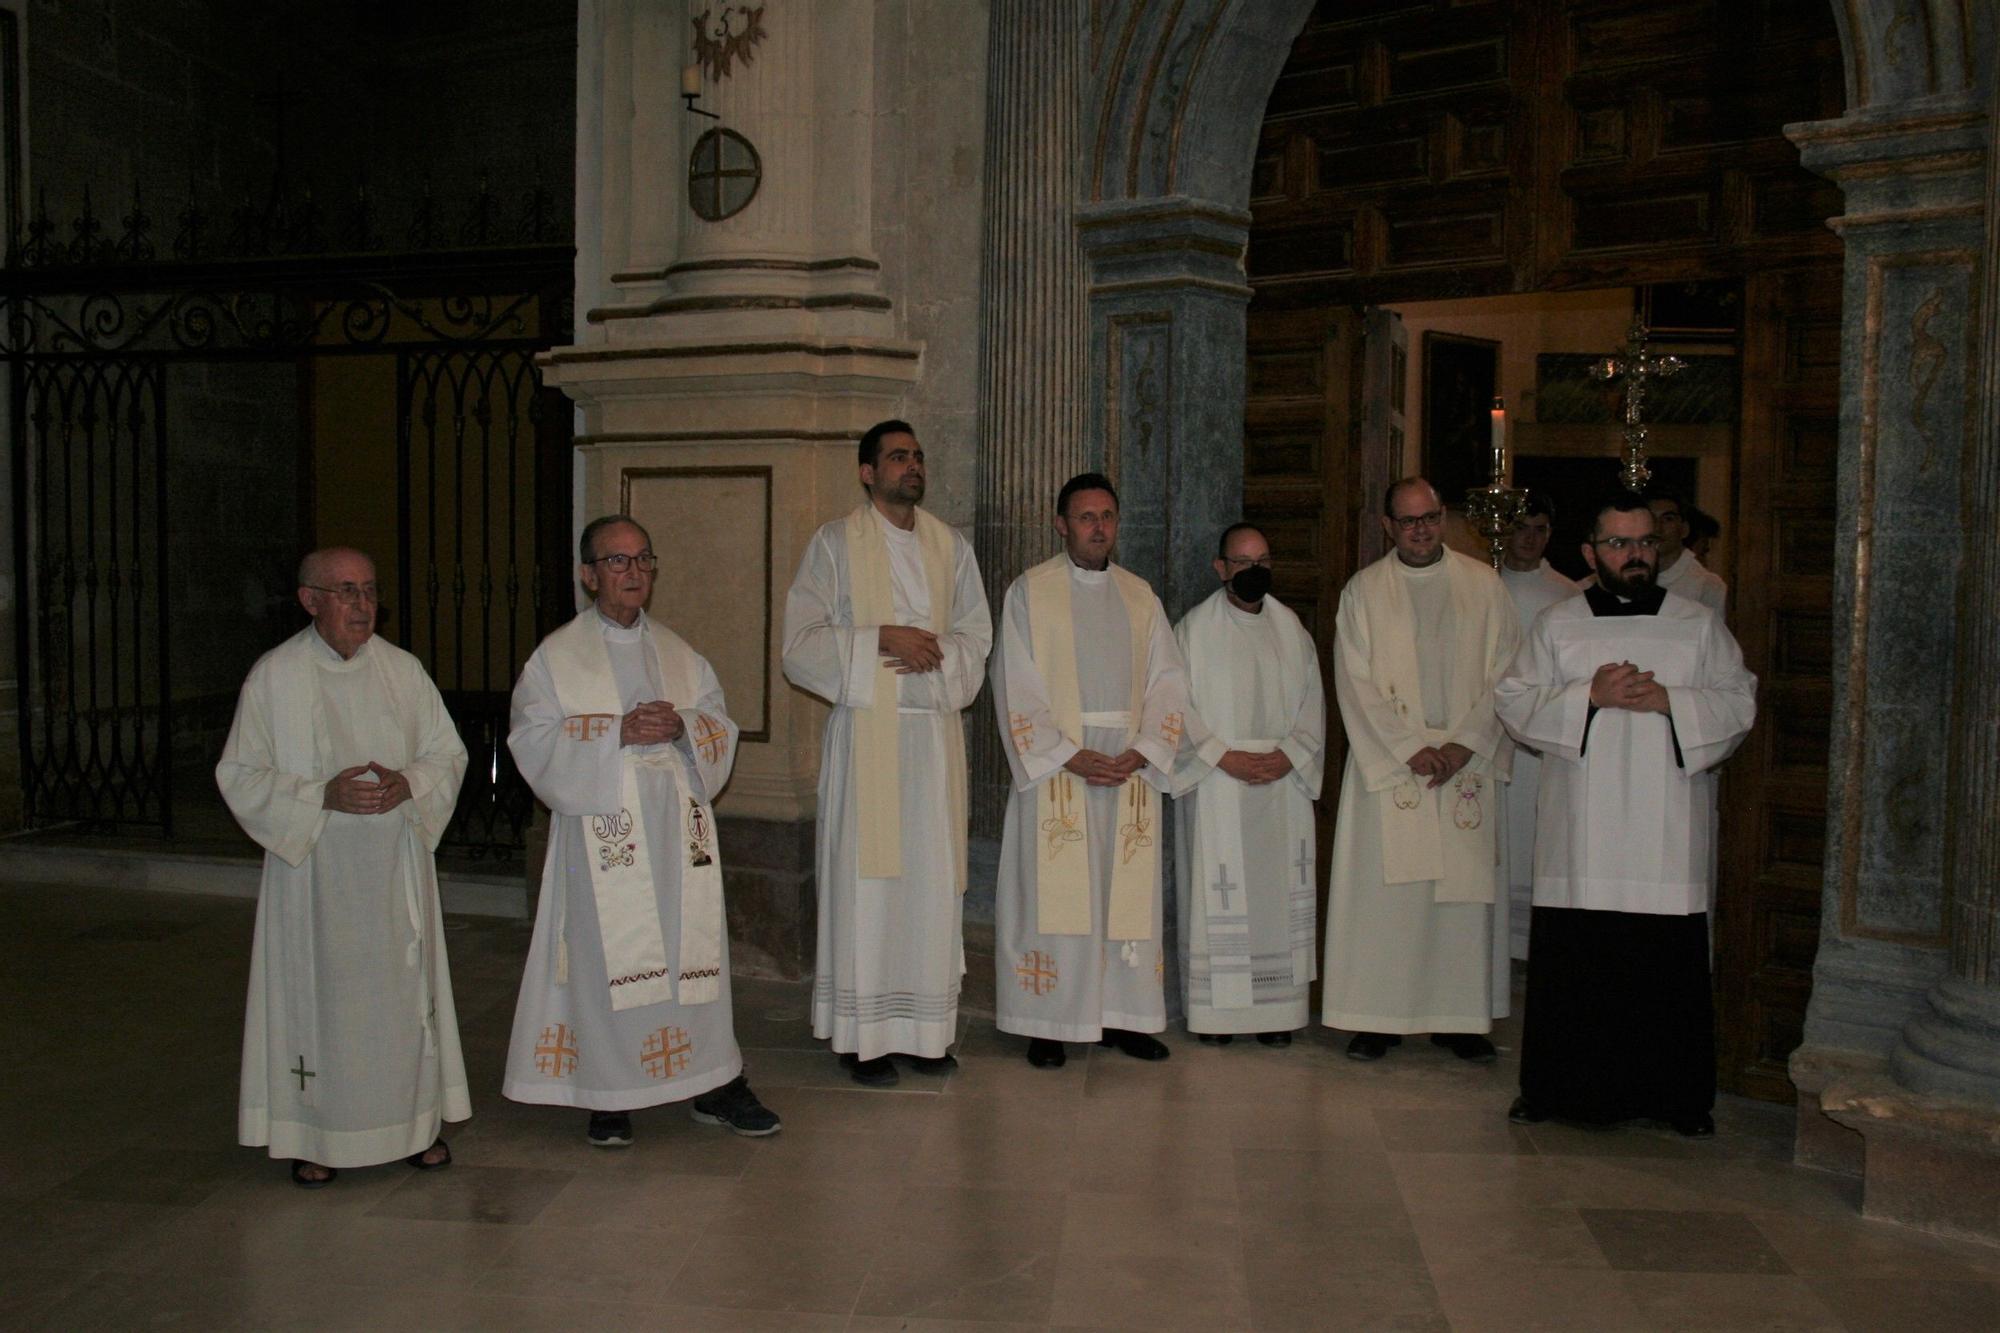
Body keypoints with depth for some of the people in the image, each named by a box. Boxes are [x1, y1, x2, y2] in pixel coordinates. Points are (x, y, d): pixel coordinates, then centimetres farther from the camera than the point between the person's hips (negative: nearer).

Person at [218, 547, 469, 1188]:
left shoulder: (404, 670, 4)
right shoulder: (274, 676, -4)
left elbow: (448, 753, 8)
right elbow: (240, 775, -4)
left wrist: (409, 785, -13)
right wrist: (322, 796, -18)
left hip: (395, 865, 3)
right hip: (313, 865, -2)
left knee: (405, 985, 8)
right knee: (317, 989, 1)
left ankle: (417, 1118, 21)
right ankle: (315, 1133, 16)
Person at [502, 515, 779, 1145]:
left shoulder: (679, 653, 14)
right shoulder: (556, 656, 3)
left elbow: (721, 728, 12)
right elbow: (536, 742, -6)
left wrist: (682, 726, -10)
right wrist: (620, 733, -16)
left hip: (679, 827, 3)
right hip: (601, 828, -3)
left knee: (694, 949, 3)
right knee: (607, 958, -2)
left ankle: (712, 1085, 13)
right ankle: (610, 1096, 11)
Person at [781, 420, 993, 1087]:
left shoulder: (951, 546, 15)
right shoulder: (835, 543, 3)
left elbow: (976, 635, 9)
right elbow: (800, 642, -4)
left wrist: (933, 650, -12)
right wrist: (881, 639, -15)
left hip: (935, 731, 4)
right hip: (866, 732, -4)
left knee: (932, 876, 4)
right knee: (865, 878, -3)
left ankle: (923, 1027, 13)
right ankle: (862, 1033, 4)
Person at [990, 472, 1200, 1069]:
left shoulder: (1139, 595, 12)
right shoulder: (1029, 591, 1)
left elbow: (1167, 680, 7)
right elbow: (1016, 686, -6)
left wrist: (1142, 751, -9)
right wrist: (1069, 756, -15)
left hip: (1130, 768, 4)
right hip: (1054, 766, -3)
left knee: (1127, 894, 6)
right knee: (1052, 894, -2)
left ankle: (1120, 1017, 15)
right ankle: (1047, 1024, 6)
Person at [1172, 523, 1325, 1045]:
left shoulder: (1292, 629, 10)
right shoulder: (1194, 629, -1)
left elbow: (1312, 703, 10)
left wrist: (1290, 754, -7)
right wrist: (1223, 756, -13)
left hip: (1284, 785, 3)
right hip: (1215, 787, -3)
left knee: (1279, 893, 3)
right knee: (1216, 897, -3)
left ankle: (1276, 1008, 11)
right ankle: (1215, 1008, 6)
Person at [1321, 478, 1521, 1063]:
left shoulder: (1483, 584, 7)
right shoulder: (1363, 591, 4)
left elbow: (1505, 675, 3)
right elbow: (1356, 684, -3)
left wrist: (1465, 743, -9)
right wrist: (1410, 748, -12)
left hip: (1467, 763, 1)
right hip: (1387, 762, -1)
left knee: (1465, 890, 3)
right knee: (1383, 890, -2)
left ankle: (1459, 1018, 12)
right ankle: (1379, 1017, 6)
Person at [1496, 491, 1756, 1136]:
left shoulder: (1700, 624, 10)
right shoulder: (1557, 625, 9)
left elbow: (1739, 703, 5)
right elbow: (1515, 701, 2)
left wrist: (1667, 700, -11)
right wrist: (1589, 696, -12)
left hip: (1668, 833, 0)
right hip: (1580, 835, 0)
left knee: (1671, 968, 1)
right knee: (1568, 960, 2)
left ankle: (1678, 1095, 15)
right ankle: (1553, 1088, 14)